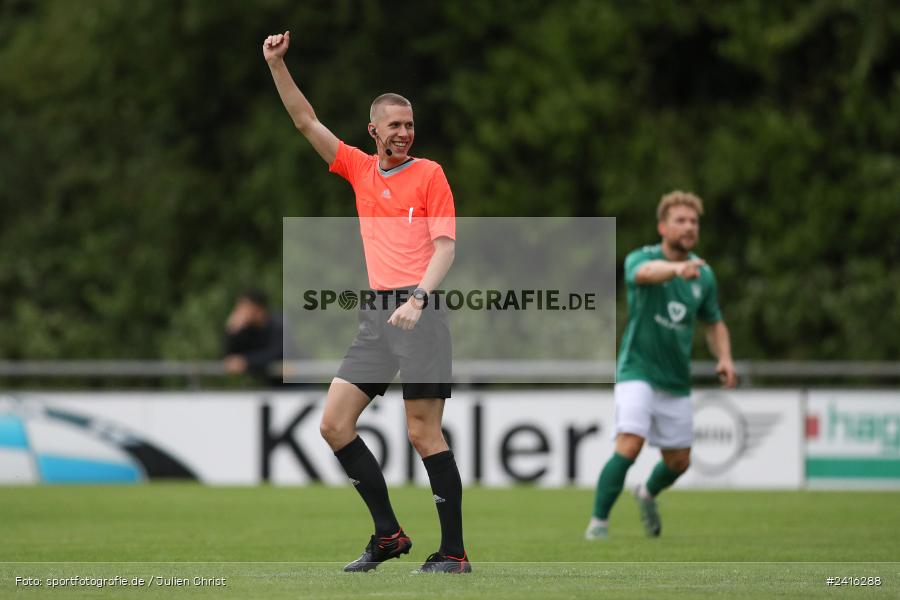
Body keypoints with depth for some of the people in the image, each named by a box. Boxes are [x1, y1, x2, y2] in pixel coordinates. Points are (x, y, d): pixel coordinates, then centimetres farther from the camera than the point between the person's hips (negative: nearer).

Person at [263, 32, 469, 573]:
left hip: (419, 315, -6)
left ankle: (454, 552, -6)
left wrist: (418, 298, -21)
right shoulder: (359, 168, 14)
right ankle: (389, 534, 8)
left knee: (424, 431, -9)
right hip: (375, 315, 6)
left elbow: (446, 247, -7)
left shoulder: (429, 174, 0)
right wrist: (278, 63, 6)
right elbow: (305, 120, 15)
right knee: (334, 425, 1)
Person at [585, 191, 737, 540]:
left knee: (679, 462, 12)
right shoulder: (641, 258, -13)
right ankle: (598, 522, -13)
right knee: (630, 445, -23)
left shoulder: (703, 274, 3)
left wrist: (724, 358, -2)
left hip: (676, 380, 5)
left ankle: (648, 494, 45)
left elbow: (714, 323, 18)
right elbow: (644, 272, -39)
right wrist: (677, 268, -62)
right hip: (637, 370, -5)